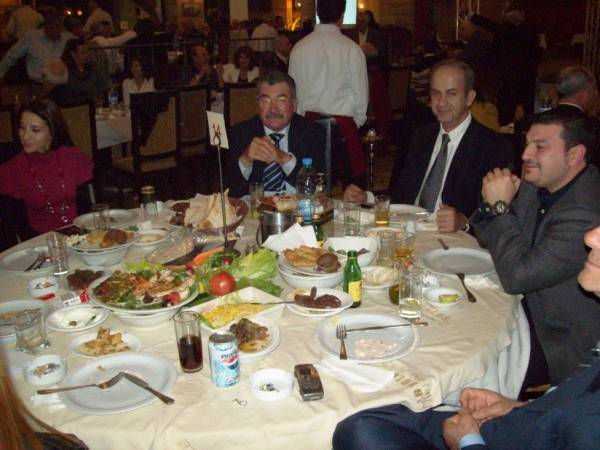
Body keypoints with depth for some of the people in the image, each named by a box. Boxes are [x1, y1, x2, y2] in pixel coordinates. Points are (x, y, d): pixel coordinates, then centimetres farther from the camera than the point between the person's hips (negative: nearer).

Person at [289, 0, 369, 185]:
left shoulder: (299, 47, 1)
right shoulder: (352, 49, -7)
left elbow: (294, 90, 6)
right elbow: (361, 92, -1)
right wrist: (358, 120, 15)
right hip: (343, 121, -3)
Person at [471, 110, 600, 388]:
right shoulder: (537, 185, -2)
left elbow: (516, 278, -29)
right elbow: (488, 239, 10)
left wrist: (501, 207, -23)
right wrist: (491, 204, -12)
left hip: (562, 342, -8)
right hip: (531, 307, 8)